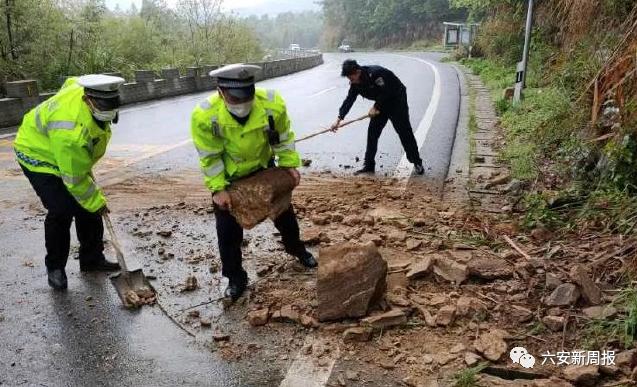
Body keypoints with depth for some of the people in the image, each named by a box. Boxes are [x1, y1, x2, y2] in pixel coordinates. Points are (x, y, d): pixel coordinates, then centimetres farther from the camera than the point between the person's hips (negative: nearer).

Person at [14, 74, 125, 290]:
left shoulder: (88, 90, -19)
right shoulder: (71, 131, -42)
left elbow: (71, 82, 8)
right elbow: (75, 179, -32)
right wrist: (96, 202, -19)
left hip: (74, 155, 9)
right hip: (39, 155, -8)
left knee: (89, 206, 4)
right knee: (61, 211, -17)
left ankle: (92, 259, 17)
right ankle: (55, 268, 4)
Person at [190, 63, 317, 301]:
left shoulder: (272, 105, -31)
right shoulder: (204, 116, -33)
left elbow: (283, 138, -11)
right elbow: (210, 157, -20)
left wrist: (290, 164, -12)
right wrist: (218, 188, -22)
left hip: (263, 168, 2)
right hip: (228, 176, -1)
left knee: (284, 211, 17)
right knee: (228, 230, 0)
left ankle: (296, 249, 46)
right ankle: (235, 278, 21)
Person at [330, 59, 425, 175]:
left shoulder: (375, 73, -30)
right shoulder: (356, 84, -6)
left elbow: (385, 92, -30)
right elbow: (349, 100, -7)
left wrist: (376, 107, -24)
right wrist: (339, 119, -14)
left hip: (397, 99, -8)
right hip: (382, 103, 8)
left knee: (404, 131, -8)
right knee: (372, 132, 1)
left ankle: (417, 163, 2)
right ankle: (369, 165, 7)